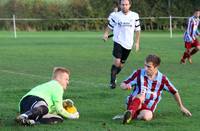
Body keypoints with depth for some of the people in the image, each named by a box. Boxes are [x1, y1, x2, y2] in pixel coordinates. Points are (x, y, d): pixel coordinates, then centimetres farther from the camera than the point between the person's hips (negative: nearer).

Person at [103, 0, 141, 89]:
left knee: (121, 64, 11)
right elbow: (110, 26, 10)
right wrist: (106, 34, -8)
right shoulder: (116, 16, -2)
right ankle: (112, 81, -10)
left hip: (128, 44, 3)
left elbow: (137, 30, 11)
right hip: (118, 42, -3)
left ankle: (114, 76, 34)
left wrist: (137, 42, 8)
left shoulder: (135, 16, 2)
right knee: (117, 62, -17)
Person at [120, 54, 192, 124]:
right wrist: (126, 86, -23)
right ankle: (130, 112, -54)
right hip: (133, 103, -1)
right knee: (141, 96, -37)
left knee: (147, 117, -37)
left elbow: (175, 92, 11)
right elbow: (123, 85, 1)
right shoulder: (138, 73, -3)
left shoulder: (162, 79, -2)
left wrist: (181, 107, 15)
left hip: (148, 108, 1)